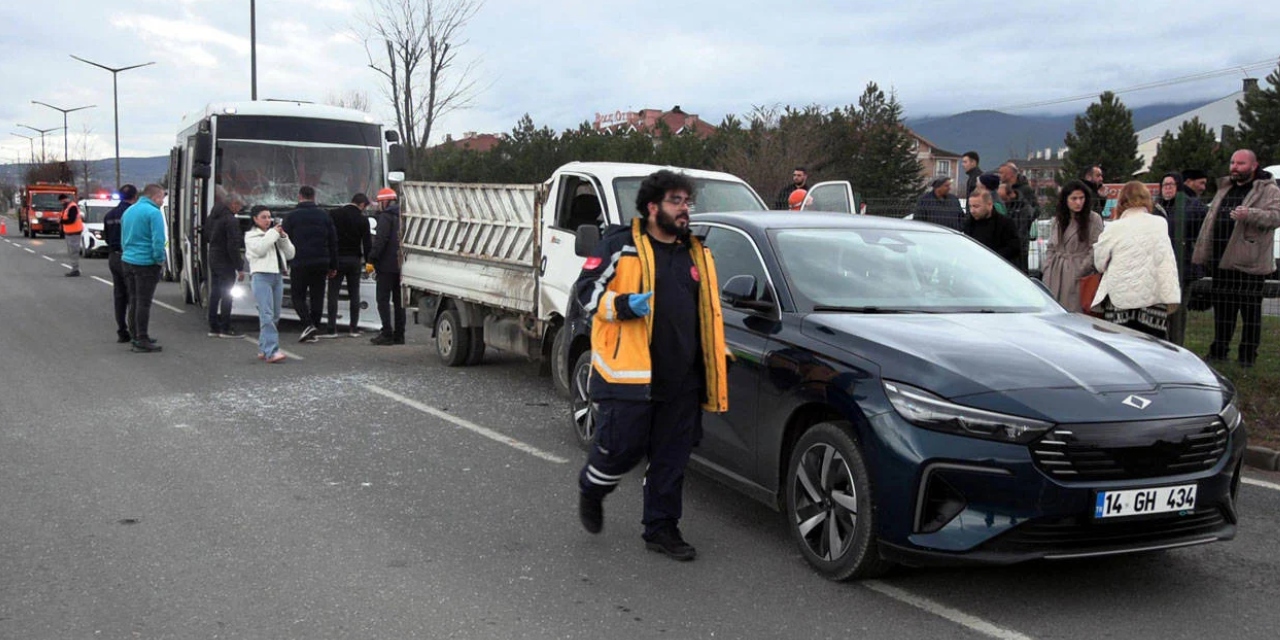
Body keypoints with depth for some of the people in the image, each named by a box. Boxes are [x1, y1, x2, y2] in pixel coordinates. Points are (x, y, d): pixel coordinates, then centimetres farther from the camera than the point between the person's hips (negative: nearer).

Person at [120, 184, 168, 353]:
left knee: (134, 301, 15)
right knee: (143, 302, -5)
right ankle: (142, 341, -4)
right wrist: (160, 260, -9)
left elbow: (123, 238, 20)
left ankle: (135, 337, 22)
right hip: (146, 262, -8)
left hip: (128, 261, 8)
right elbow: (158, 240, -19)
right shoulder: (153, 212, -13)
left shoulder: (129, 211, 14)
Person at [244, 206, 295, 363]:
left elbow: (290, 254, 14)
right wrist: (273, 233, -6)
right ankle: (271, 351, -23)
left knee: (275, 316, 5)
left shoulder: (275, 234, 23)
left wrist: (283, 237, 2)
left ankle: (263, 349, 12)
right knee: (267, 315, -15)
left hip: (277, 276, 6)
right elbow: (260, 249, -14)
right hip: (261, 276, -6)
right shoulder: (251, 235, 7)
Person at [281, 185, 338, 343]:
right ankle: (313, 330, 8)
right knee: (317, 296, 7)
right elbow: (333, 242, 9)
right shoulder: (324, 215, 7)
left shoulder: (291, 216, -2)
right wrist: (333, 266, 13)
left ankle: (308, 325, -14)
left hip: (299, 263, -3)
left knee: (298, 296, 6)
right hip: (320, 263, 3)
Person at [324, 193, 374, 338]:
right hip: (355, 260, 1)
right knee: (354, 294, 8)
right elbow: (367, 243, -2)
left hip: (337, 257, 0)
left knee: (333, 293, 1)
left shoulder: (334, 214, 0)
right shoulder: (363, 220, -2)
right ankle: (353, 328, 7)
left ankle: (331, 328, -4)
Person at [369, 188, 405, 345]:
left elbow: (381, 239, -19)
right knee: (398, 300, 12)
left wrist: (372, 259, -16)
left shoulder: (386, 216, -10)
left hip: (387, 265, -8)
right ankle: (399, 334, 13)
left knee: (383, 299, -4)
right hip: (401, 266, 8)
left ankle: (387, 334, -9)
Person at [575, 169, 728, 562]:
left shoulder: (696, 253, 17)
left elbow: (708, 310, 27)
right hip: (627, 373, -6)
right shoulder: (620, 245, -3)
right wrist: (622, 305, -19)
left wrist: (715, 358, 23)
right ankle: (590, 489, 31)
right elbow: (586, 291, -3)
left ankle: (662, 529, 21)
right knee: (622, 448, -2)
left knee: (672, 458, 8)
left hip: (682, 378, 6)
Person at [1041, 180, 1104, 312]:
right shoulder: (1057, 220, 13)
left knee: (1075, 312, -8)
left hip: (1078, 274, -4)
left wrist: (1081, 271, -10)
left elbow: (1096, 250, -5)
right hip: (1055, 275, 4)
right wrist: (1047, 269, 6)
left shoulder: (1094, 219, -2)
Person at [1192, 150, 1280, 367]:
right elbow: (1211, 220, 22)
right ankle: (1218, 351, 22)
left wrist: (1249, 214, -32)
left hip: (1249, 262, -7)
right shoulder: (1225, 188, 18)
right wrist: (1205, 254, 17)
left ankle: (1248, 355, 8)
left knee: (1250, 309, 0)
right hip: (1222, 260, 7)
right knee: (1222, 306, 13)